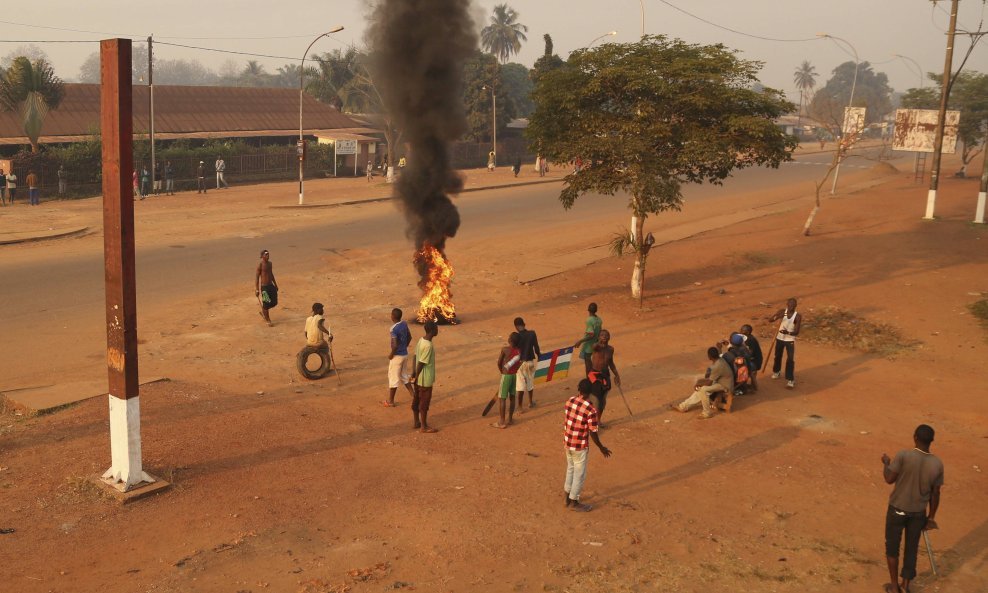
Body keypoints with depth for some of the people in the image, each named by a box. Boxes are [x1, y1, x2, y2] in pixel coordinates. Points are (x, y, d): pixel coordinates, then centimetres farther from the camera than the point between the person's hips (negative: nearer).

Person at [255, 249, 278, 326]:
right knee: (266, 304, 1)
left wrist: (275, 284, 23)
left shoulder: (270, 263, 8)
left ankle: (263, 312, 36)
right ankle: (268, 320, 16)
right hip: (264, 286, -7)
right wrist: (256, 289, -16)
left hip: (271, 285, 7)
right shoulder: (260, 264, -14)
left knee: (274, 302, 11)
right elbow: (257, 276, -13)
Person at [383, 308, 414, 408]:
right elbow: (409, 337, 12)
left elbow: (395, 345, -28)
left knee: (393, 378, 4)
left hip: (397, 356, -8)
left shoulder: (394, 329, -24)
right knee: (404, 375, 21)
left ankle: (390, 401, 14)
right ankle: (413, 395, 22)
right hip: (405, 354, 8)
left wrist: (391, 354, -13)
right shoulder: (404, 324, 0)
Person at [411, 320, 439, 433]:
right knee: (424, 402, 3)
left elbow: (415, 357, 9)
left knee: (416, 400, 17)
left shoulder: (421, 340, 2)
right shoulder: (428, 346, -25)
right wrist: (416, 377, -13)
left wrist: (414, 373, 16)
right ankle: (424, 426, 13)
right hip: (425, 379, -9)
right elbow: (421, 363, -23)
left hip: (419, 378, 9)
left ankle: (416, 422, 30)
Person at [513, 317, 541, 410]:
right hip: (530, 361, 4)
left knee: (520, 385, 4)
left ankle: (520, 407, 6)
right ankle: (531, 402, 35)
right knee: (530, 382, 21)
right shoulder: (532, 334, -8)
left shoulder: (517, 336, -17)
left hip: (520, 362, -4)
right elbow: (536, 348, -1)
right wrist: (539, 355, 18)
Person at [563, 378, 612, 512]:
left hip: (568, 442, 6)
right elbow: (593, 433, -18)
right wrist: (601, 448, -2)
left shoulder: (569, 401, -6)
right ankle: (573, 502, 23)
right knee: (580, 474, 11)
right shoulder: (590, 409, -25)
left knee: (570, 469, 24)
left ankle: (568, 497, 36)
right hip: (580, 445, -6)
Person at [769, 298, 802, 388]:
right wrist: (777, 317, -36)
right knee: (778, 356, 20)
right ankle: (776, 371, 45)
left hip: (790, 340, -3)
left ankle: (790, 380, -3)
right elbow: (770, 320, -16)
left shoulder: (798, 316, -16)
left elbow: (796, 332, -18)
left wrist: (788, 332, -38)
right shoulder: (782, 312, -10)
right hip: (780, 338, 3)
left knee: (790, 359, -10)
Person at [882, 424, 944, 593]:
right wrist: (931, 518, 10)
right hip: (918, 512, 3)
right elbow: (935, 494, -2)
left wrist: (886, 463, 3)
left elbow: (889, 479, -17)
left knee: (892, 547, 14)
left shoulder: (904, 455, -22)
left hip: (897, 509, -2)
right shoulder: (937, 464, -10)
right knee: (912, 548, 18)